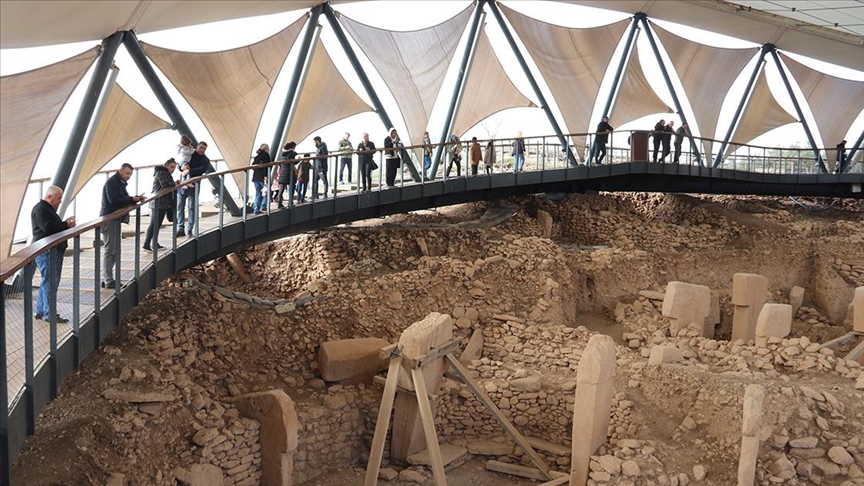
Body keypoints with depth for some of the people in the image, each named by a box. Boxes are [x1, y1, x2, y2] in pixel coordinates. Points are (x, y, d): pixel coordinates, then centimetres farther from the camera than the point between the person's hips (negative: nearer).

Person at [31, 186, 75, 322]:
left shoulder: (49, 209, 22)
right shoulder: (40, 209, -12)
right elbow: (48, 228, -23)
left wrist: (66, 224, 4)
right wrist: (66, 225, -12)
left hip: (55, 250, 11)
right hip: (46, 251, -11)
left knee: (48, 282, 14)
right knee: (50, 282, -9)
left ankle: (40, 311, 21)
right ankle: (49, 314, -7)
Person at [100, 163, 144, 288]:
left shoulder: (121, 183, 17)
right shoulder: (111, 182, -14)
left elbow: (124, 198, 14)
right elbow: (113, 200, -24)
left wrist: (136, 198, -2)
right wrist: (131, 199, -22)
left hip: (116, 218, 10)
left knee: (115, 249, 12)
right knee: (109, 250, -8)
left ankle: (106, 279, 18)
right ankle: (108, 281, -5)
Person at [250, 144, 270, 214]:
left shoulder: (257, 156, 17)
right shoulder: (266, 155, -4)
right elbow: (266, 166, -15)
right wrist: (265, 175, -20)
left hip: (255, 177, 7)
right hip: (262, 177, -7)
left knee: (258, 193, 9)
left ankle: (256, 209, 4)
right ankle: (263, 206, -4)